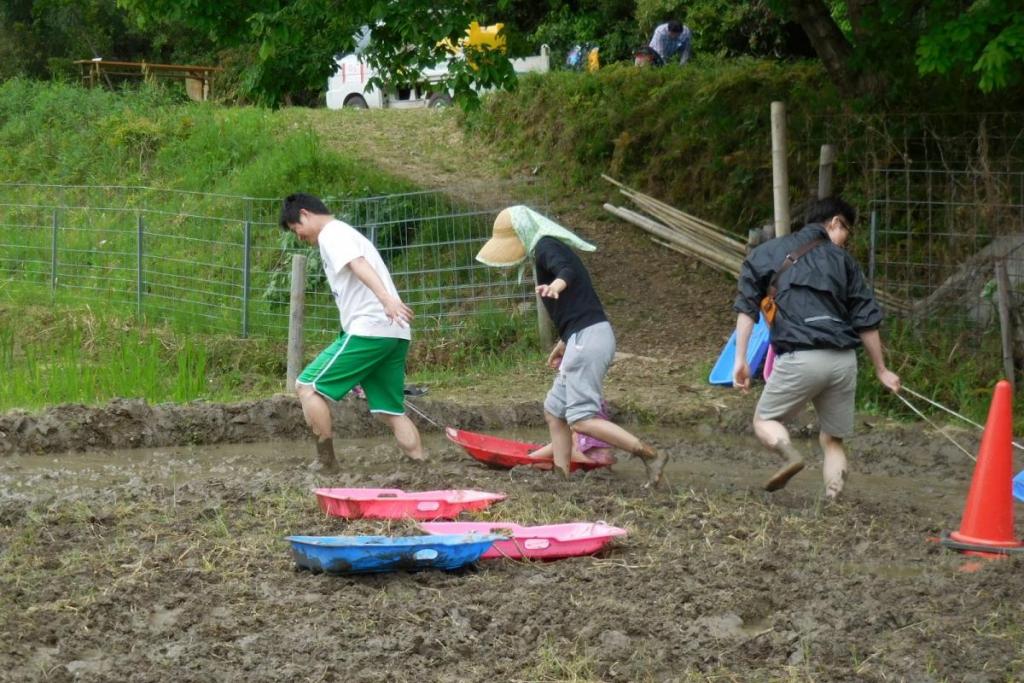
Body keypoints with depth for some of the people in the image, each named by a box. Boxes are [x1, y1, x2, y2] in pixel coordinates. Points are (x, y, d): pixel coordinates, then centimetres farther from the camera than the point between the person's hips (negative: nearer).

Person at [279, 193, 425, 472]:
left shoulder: (331, 234, -2)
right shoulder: (347, 233, 28)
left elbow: (359, 266, -20)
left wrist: (386, 299, -37)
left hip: (368, 330, -10)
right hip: (395, 334, 10)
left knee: (307, 385, -3)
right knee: (390, 411, 12)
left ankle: (326, 462, -2)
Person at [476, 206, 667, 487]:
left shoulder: (546, 247, -6)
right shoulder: (555, 250, 25)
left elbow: (567, 270, -30)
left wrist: (556, 284, -53)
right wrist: (562, 345, 43)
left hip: (586, 338, -11)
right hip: (583, 339, 11)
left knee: (581, 417, -15)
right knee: (554, 410, 14)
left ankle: (649, 455, -18)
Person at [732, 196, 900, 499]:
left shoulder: (772, 251, 12)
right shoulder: (844, 260, 14)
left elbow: (747, 304, 4)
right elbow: (866, 320, 12)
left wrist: (740, 359, 5)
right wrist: (881, 370, 21)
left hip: (800, 359, -2)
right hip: (843, 360, 2)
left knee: (764, 420, 15)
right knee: (833, 440, 15)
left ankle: (790, 453, -16)